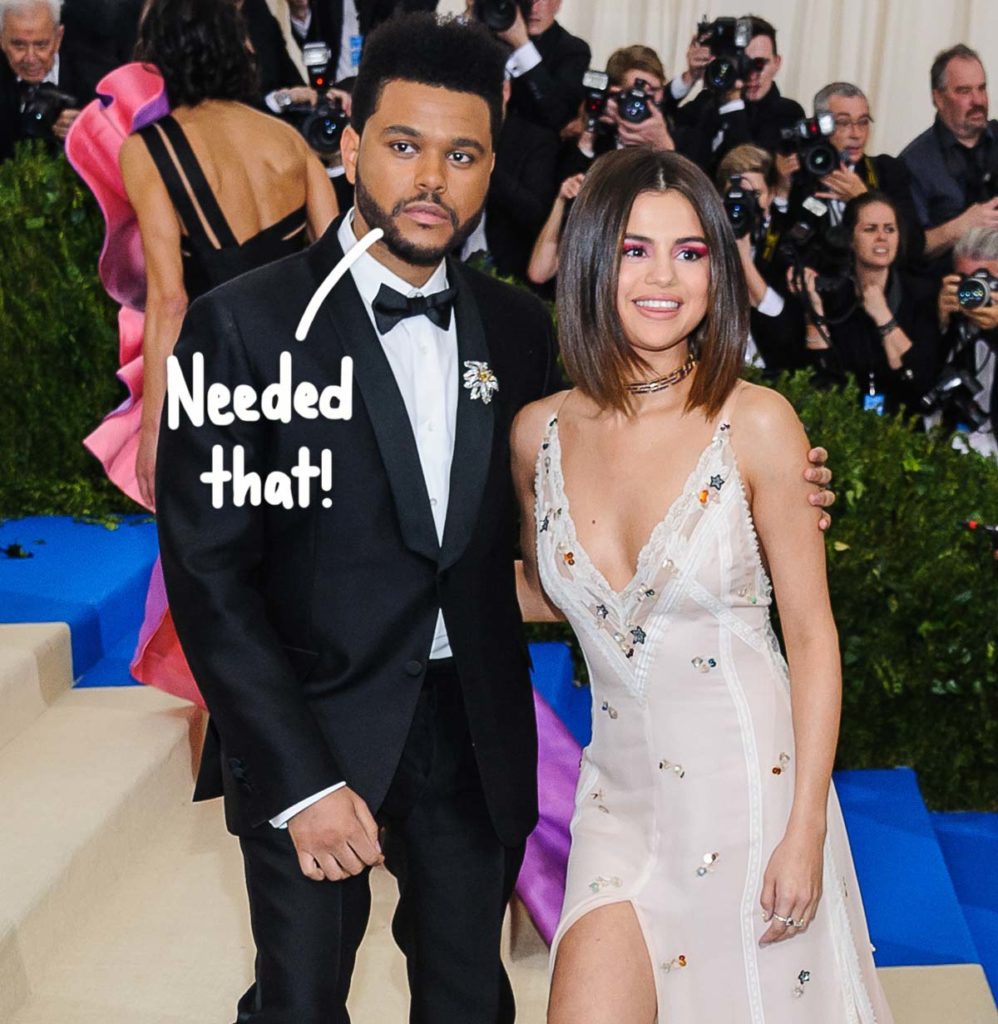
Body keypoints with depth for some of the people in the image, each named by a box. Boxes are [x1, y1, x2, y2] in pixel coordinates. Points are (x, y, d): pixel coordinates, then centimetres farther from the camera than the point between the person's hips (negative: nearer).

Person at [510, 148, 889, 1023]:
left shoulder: (756, 424, -11)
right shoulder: (539, 434, -2)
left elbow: (813, 634, -7)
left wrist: (806, 829, -10)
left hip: (751, 782, -2)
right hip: (622, 788, 3)